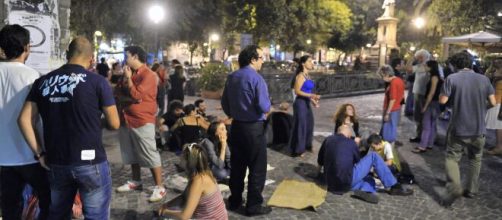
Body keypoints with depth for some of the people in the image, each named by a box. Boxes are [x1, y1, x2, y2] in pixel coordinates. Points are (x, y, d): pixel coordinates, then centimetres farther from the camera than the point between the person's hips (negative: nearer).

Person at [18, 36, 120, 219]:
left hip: (55, 163, 5)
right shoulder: (98, 81, -8)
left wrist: (39, 153, 5)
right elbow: (114, 124, -5)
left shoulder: (42, 82, 5)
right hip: (90, 162, -5)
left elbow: (24, 120, 2)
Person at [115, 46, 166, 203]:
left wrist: (128, 78, -10)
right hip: (128, 119, 8)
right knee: (132, 153, 16)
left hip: (143, 121, -8)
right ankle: (136, 181, 29)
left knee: (150, 154, -6)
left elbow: (136, 96, -20)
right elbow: (122, 94, 16)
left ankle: (159, 187, -1)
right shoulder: (130, 73, 13)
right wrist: (127, 98, -5)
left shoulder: (148, 75, -13)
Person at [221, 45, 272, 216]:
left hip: (236, 126, 7)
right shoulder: (256, 78, -17)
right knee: (257, 168, 5)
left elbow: (224, 103, 12)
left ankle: (234, 200, 28)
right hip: (253, 128, -7)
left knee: (237, 165, 17)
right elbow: (265, 107, -20)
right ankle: (254, 205, 12)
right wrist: (268, 105, 2)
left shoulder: (231, 77, 5)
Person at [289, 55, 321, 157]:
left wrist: (313, 100, 16)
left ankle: (306, 146, 33)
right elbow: (297, 91, -20)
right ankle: (297, 150, 11)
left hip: (306, 103, 9)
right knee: (301, 125, -1)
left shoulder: (307, 75, 11)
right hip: (300, 103, -9)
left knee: (309, 124, 17)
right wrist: (311, 95, -25)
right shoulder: (300, 76, -15)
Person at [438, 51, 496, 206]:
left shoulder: (452, 78, -9)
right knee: (475, 159, 21)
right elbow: (493, 102, 1)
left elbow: (442, 100, -11)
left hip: (458, 128, -3)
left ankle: (454, 188, -8)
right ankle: (471, 190, 25)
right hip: (478, 129, 3)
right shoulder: (484, 79, 0)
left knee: (452, 157, 9)